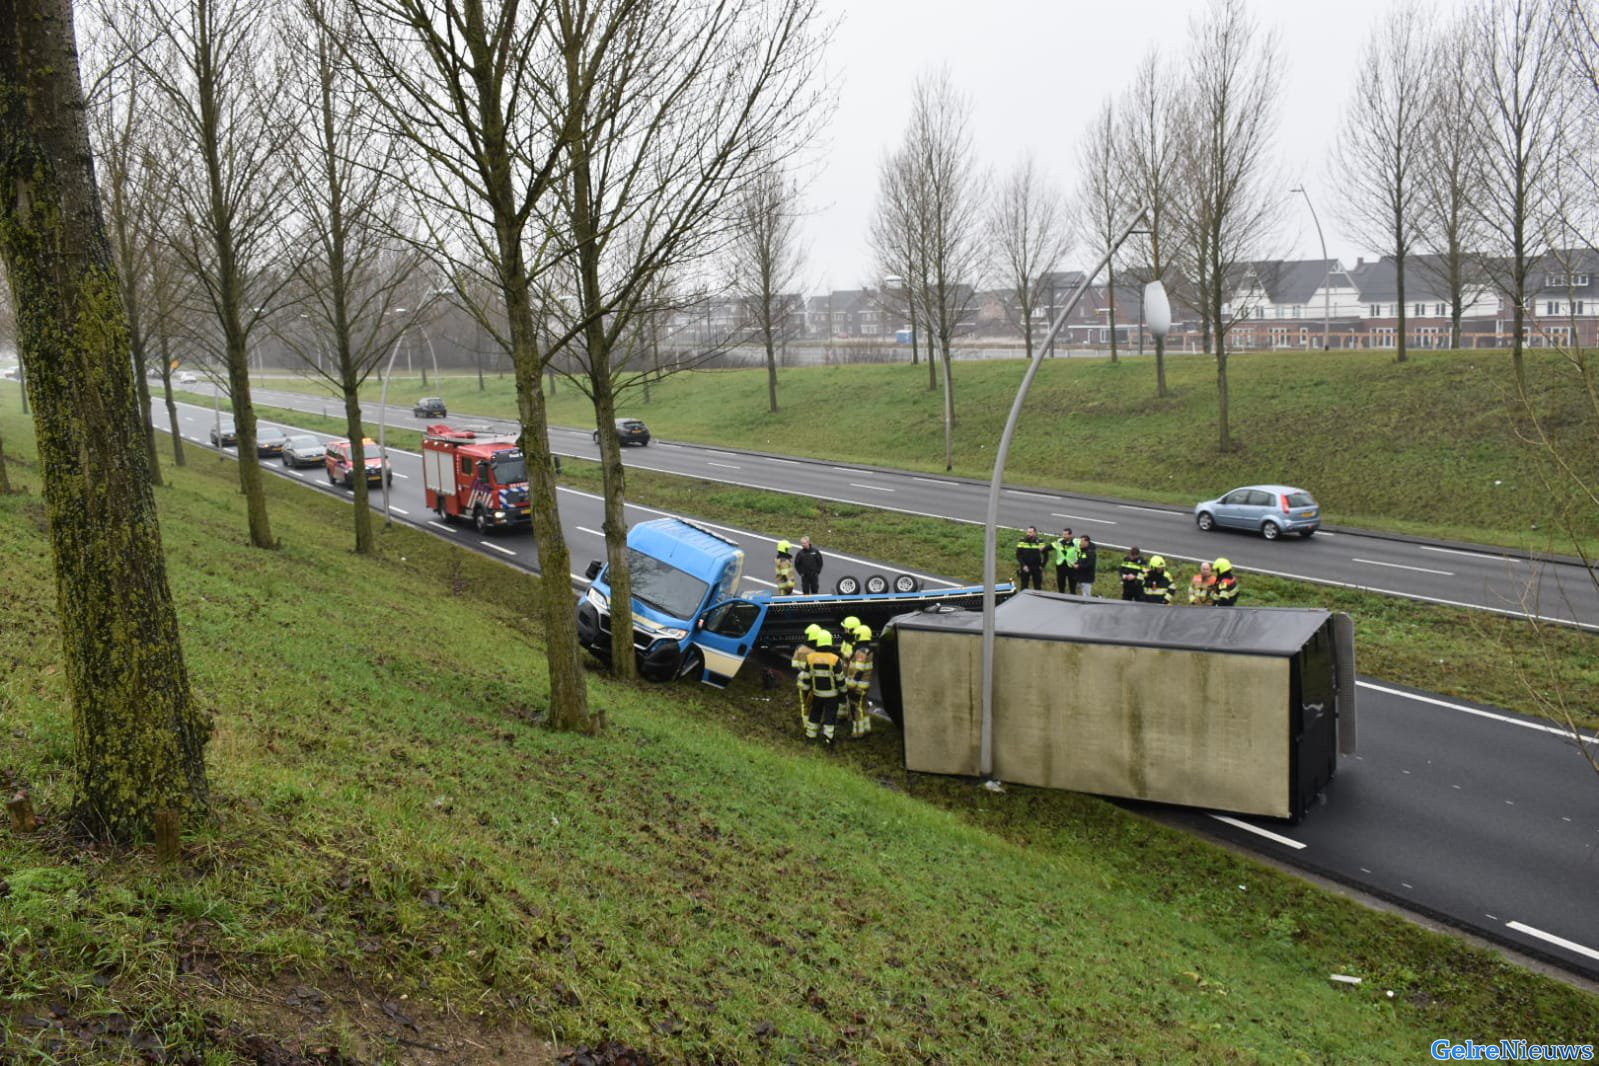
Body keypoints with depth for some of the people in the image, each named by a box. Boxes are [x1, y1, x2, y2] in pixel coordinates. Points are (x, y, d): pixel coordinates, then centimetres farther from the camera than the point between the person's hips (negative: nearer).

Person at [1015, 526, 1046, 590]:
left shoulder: (1040, 542, -3)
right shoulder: (1022, 541, -4)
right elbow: (1018, 555, -4)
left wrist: (1042, 566, -2)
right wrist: (1023, 565, -13)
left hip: (1037, 568, 0)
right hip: (1025, 568, 0)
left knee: (1038, 587, 6)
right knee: (1024, 587, 5)